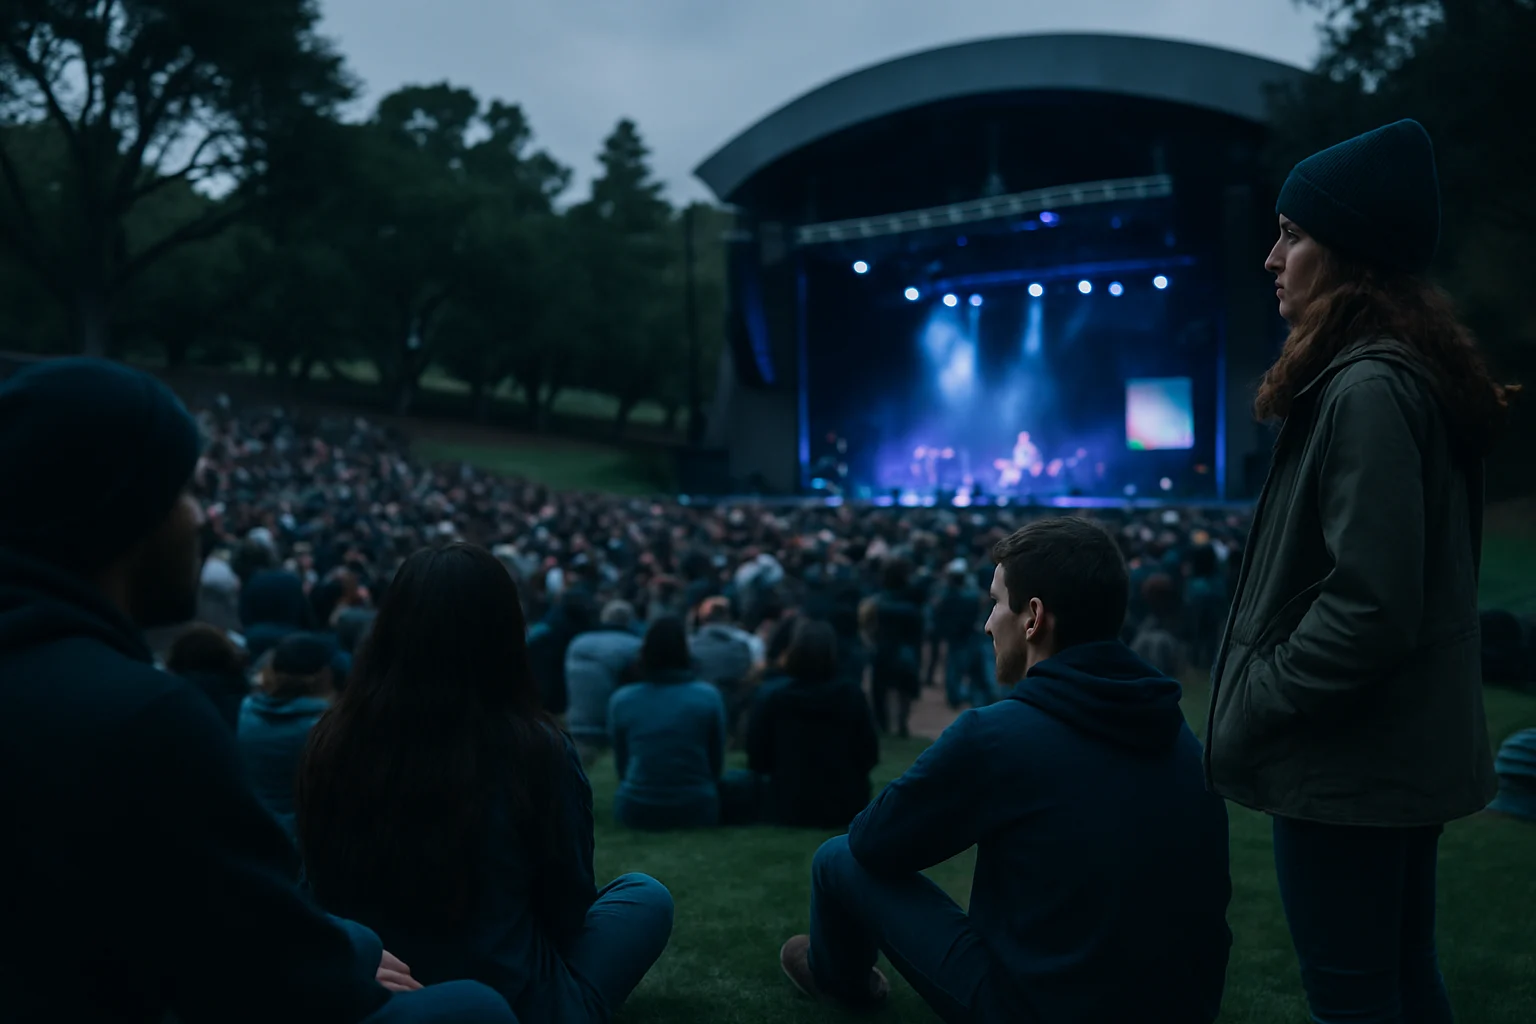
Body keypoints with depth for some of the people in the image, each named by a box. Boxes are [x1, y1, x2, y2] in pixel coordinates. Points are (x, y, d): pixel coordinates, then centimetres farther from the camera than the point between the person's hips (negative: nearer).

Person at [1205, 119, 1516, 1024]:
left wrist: (1253, 709, -14)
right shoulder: (1411, 374, 10)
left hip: (1349, 763, -10)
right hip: (1401, 749, 10)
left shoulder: (1369, 390, -20)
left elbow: (1370, 607, -26)